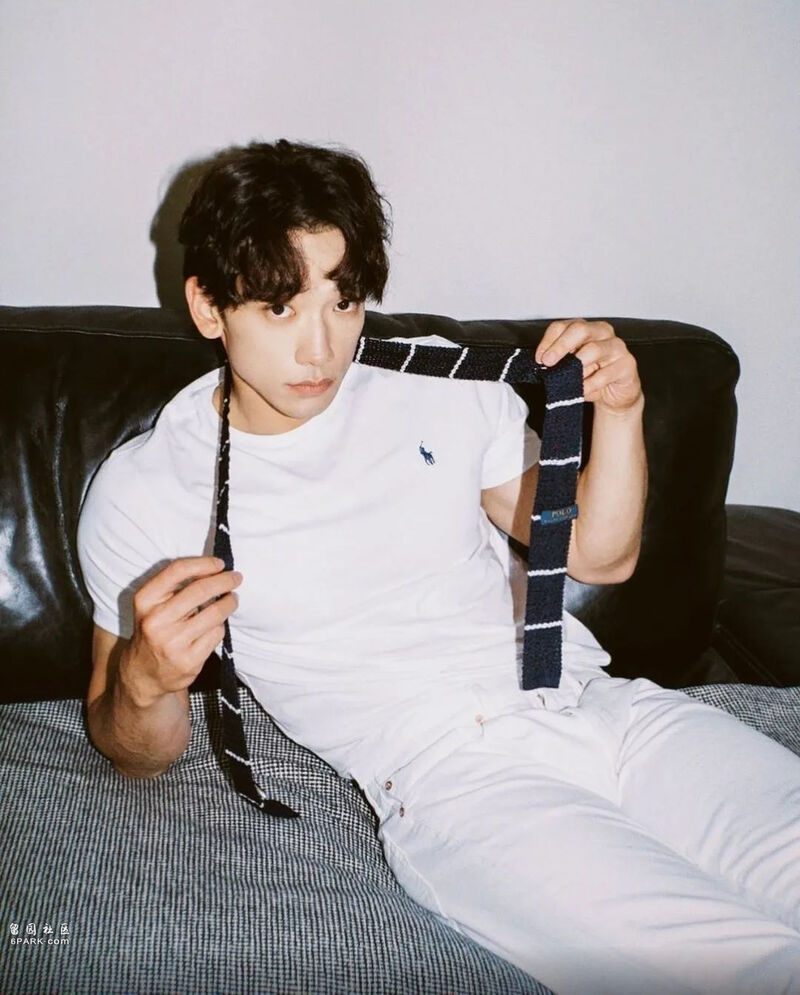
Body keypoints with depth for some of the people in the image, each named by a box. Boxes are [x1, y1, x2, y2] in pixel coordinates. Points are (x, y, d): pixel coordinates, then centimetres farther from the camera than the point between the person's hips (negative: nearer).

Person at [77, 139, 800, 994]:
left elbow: (600, 557, 18)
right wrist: (146, 681, -16)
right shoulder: (142, 492, 2)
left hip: (601, 700, 5)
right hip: (452, 778, -5)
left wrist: (619, 411, 0)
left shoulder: (443, 382, 11)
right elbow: (138, 754, 8)